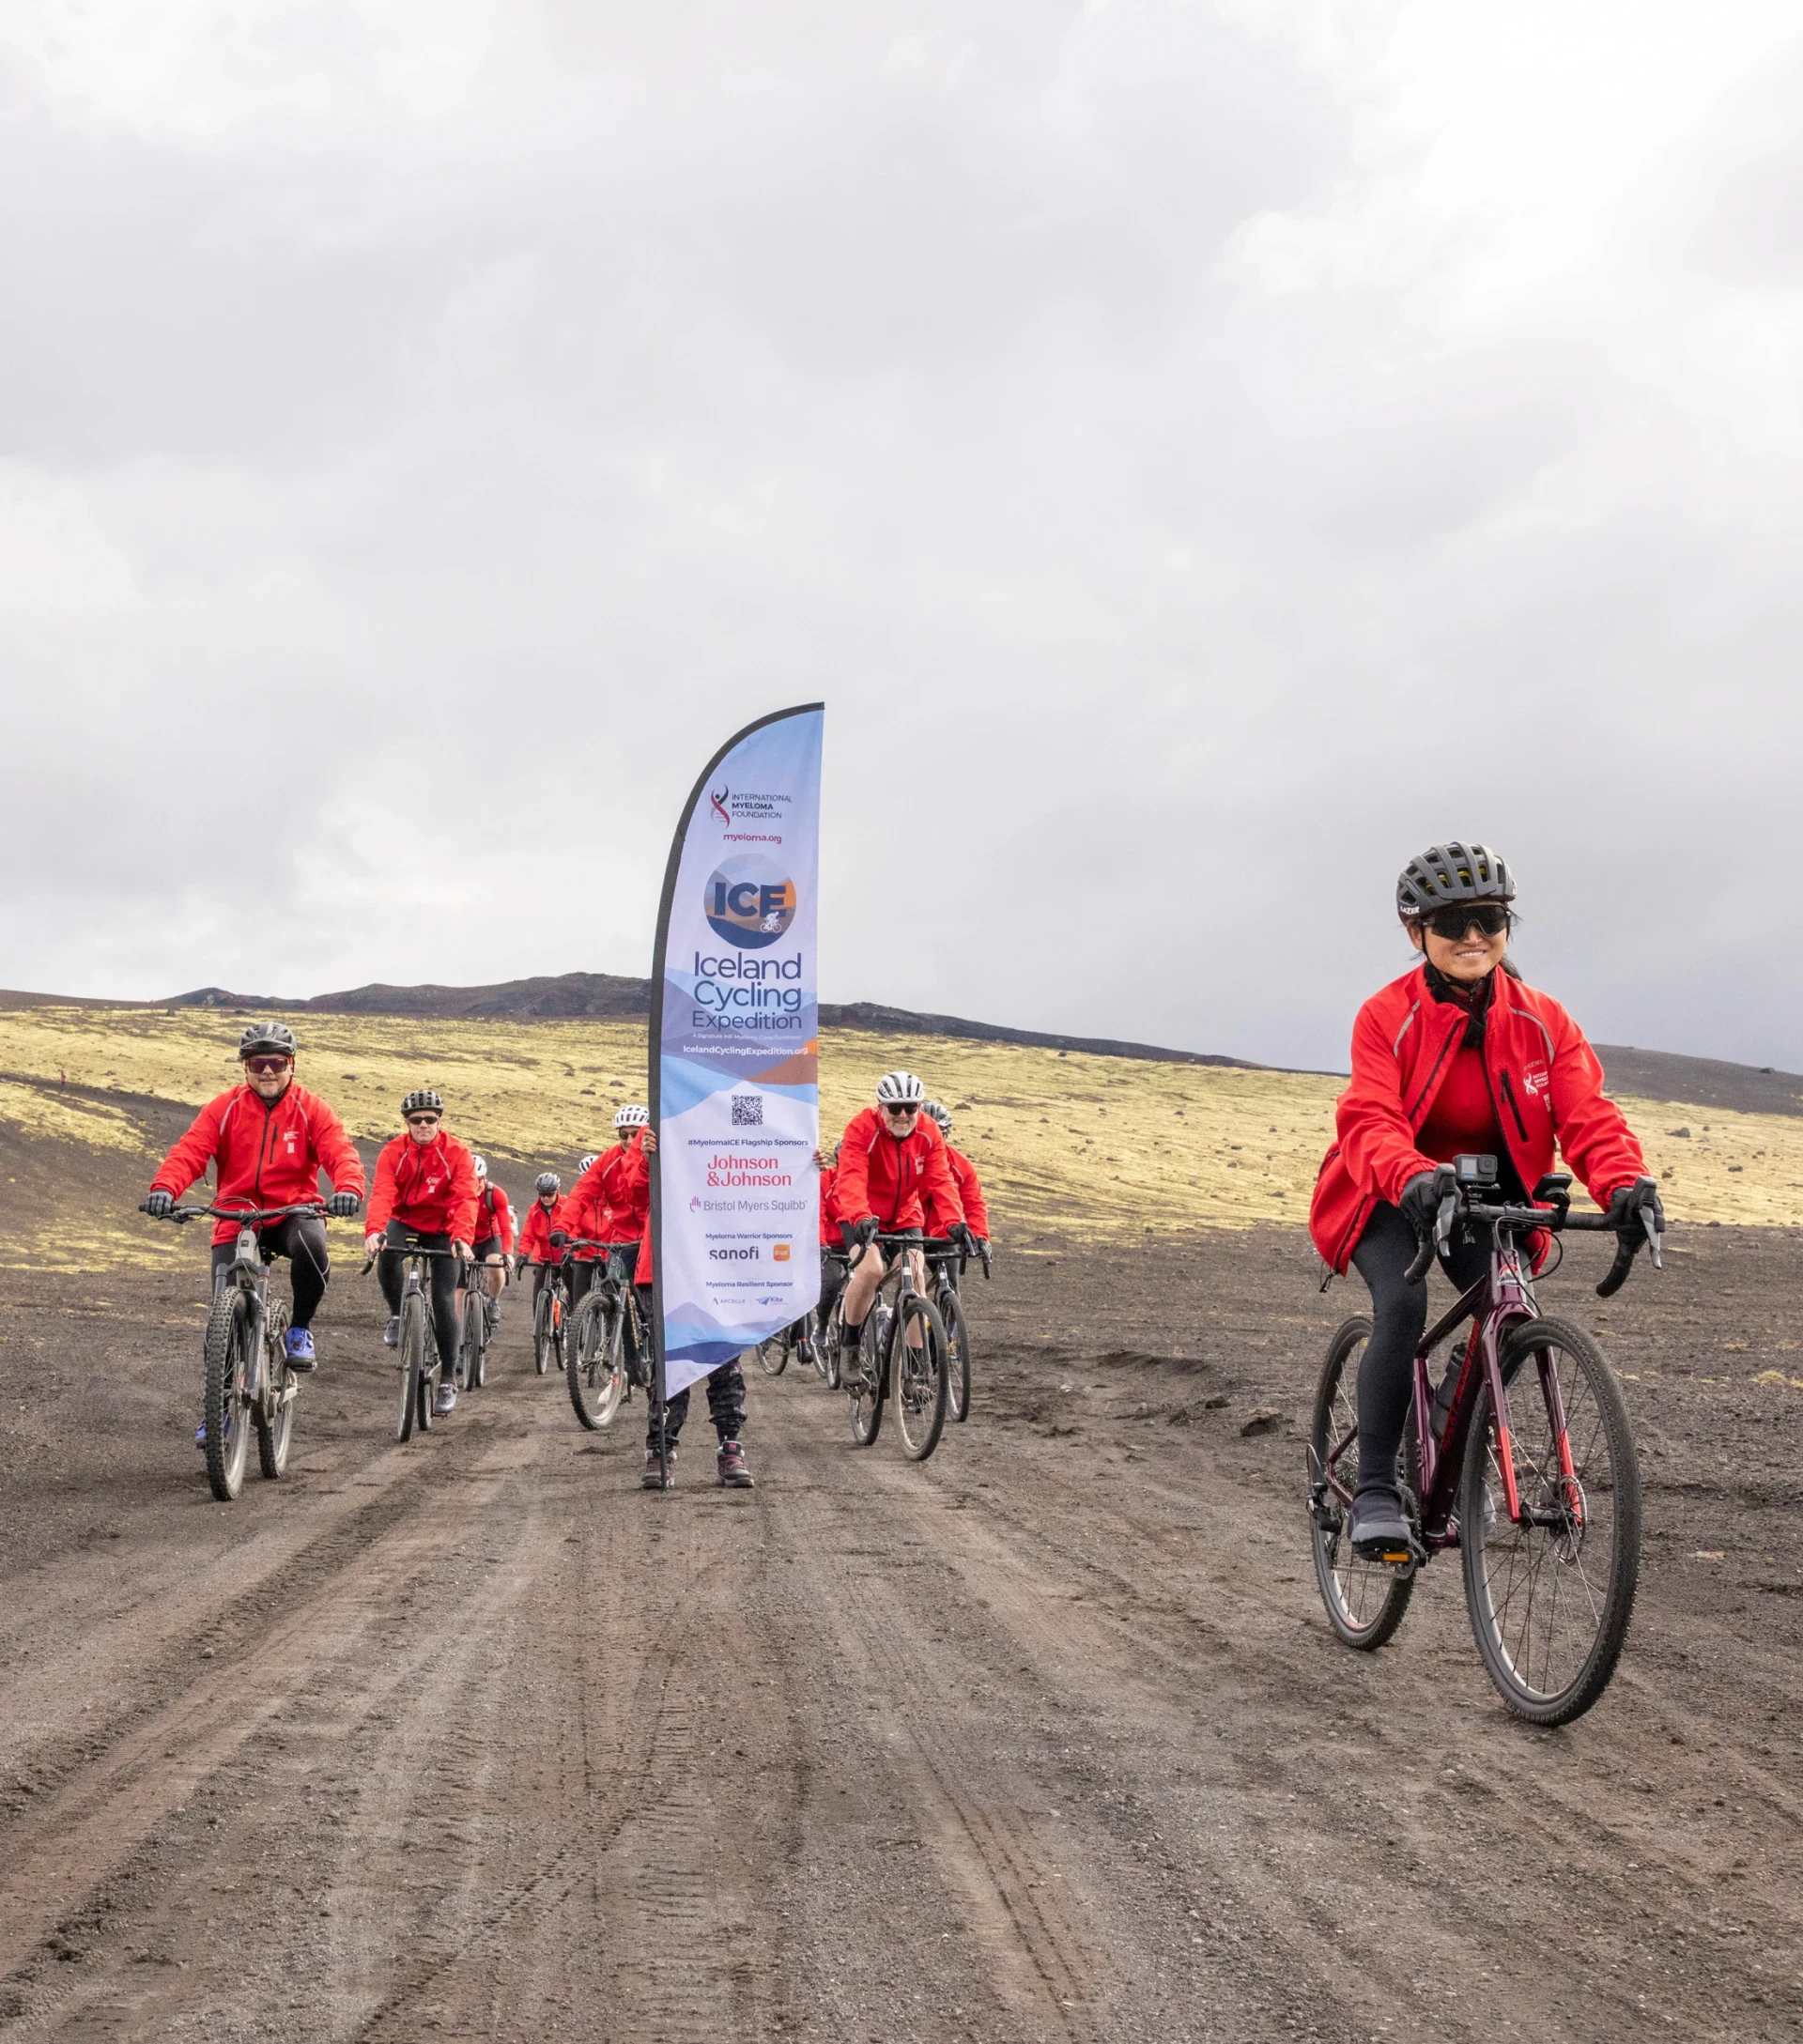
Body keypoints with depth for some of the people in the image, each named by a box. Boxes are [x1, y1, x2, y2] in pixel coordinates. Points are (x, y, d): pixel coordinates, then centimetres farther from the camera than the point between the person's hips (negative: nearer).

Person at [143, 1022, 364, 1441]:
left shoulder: (311, 1110, -2)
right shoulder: (224, 1108, -1)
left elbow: (340, 1152, -14)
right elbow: (190, 1151, -13)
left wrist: (348, 1188, -37)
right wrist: (165, 1187, -33)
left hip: (293, 1213, -1)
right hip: (236, 1219, 1)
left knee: (311, 1245, -37)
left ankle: (300, 1329, -10)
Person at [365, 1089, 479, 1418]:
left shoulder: (457, 1154, -15)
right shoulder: (393, 1152, -13)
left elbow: (465, 1199, -27)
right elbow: (382, 1194, -27)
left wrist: (462, 1237, -45)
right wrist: (374, 1231, -46)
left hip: (441, 1230, -1)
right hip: (404, 1222, 1)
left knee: (444, 1301, -8)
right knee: (387, 1252, -34)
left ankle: (448, 1381, 1)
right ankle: (397, 1315, -8)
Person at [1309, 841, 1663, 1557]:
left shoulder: (1543, 1023, -9)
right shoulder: (1387, 1017, -18)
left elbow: (1587, 1114, -20)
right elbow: (1370, 1121, -31)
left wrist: (1624, 1182, -42)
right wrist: (1411, 1178, -54)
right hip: (1394, 1198, -3)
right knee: (1402, 1303, -28)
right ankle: (1375, 1491, -19)